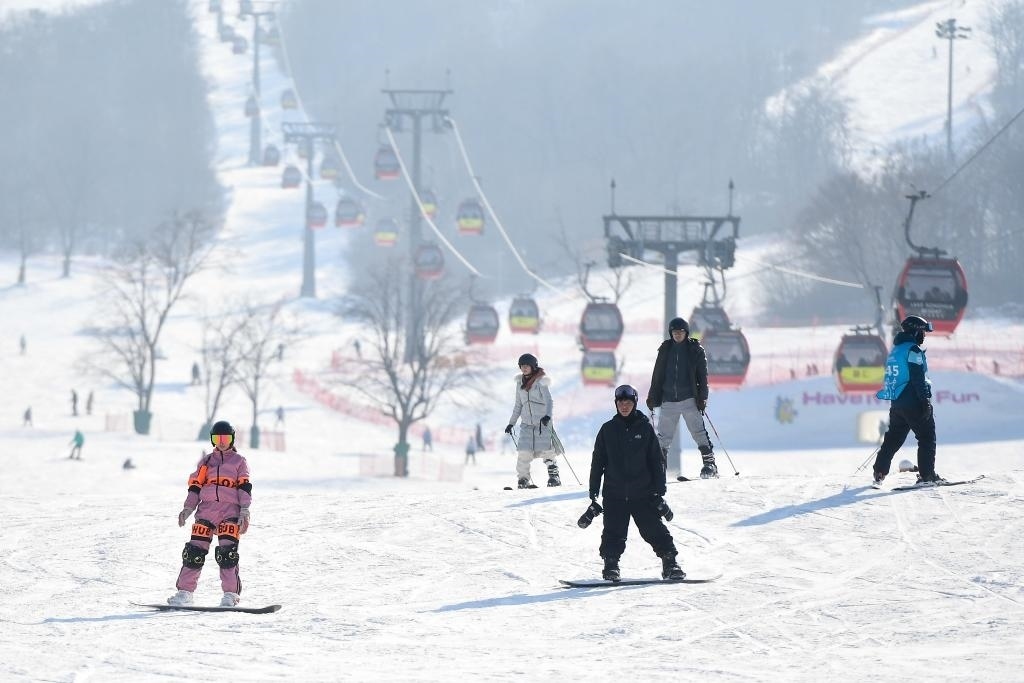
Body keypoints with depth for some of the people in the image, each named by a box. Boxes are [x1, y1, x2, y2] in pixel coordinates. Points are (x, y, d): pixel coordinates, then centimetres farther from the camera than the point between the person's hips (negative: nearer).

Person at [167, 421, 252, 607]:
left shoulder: (239, 462, 14)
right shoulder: (206, 461, 21)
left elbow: (245, 487, 4)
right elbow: (195, 486, 18)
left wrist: (244, 511, -8)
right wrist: (188, 508, 5)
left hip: (230, 510, -3)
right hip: (207, 509, 3)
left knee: (227, 552, -15)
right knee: (195, 550, -6)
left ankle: (231, 595, -12)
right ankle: (184, 592, -3)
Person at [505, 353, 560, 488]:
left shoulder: (541, 381, -5)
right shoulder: (520, 382, 11)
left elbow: (549, 401, -15)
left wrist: (547, 415, -33)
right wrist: (511, 423, 19)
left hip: (542, 422, -4)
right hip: (526, 423, 4)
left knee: (546, 450, -8)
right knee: (524, 452, -9)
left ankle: (554, 476, 4)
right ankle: (523, 479, -2)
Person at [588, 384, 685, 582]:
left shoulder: (645, 428, 3)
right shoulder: (608, 430, 5)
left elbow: (657, 461, 5)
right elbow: (598, 462, 9)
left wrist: (658, 492, 0)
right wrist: (593, 493, 6)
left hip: (642, 493, -1)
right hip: (615, 494, 1)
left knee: (655, 529, -3)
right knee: (614, 533, -4)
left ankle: (670, 562, 4)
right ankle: (611, 566, 7)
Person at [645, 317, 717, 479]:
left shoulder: (695, 350, 3)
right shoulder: (665, 350, 11)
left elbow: (702, 375, 1)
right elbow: (657, 375, 15)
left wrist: (702, 398, -7)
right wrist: (652, 397, 12)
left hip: (689, 399, -3)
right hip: (668, 399, 3)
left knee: (699, 432, -12)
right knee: (663, 436, 2)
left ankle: (710, 464, -11)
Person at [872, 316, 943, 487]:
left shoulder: (895, 350, 15)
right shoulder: (913, 350, -13)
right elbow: (918, 378, -19)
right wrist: (925, 400, -19)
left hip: (896, 402, 8)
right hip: (913, 402, -8)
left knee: (893, 439, 15)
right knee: (927, 438, -1)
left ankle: (879, 473, 13)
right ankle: (926, 475, -5)